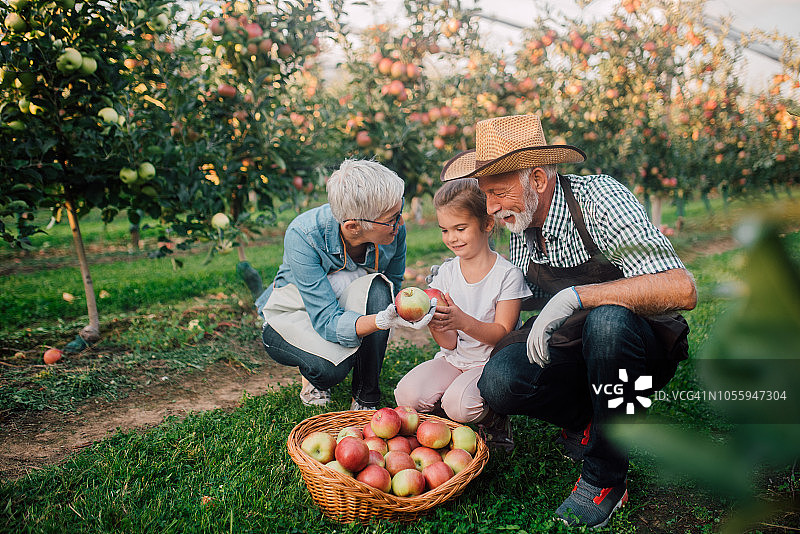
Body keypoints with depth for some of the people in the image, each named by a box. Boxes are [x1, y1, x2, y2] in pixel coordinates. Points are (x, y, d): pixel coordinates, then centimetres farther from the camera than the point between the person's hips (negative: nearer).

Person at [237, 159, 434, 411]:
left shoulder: (393, 228, -23)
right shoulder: (303, 235, -33)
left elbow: (392, 288, -6)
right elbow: (328, 321, -37)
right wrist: (382, 321, -55)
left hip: (351, 306, 3)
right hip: (296, 315, -3)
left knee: (376, 288, -32)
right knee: (331, 367, -35)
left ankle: (365, 399, -16)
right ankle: (312, 373, 5)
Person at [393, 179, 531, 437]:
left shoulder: (507, 273, -10)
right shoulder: (446, 272, 2)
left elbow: (503, 334, -13)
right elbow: (449, 343, -1)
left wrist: (463, 321, -31)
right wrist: (435, 324, -25)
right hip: (454, 359, 4)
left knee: (459, 405, -30)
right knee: (408, 394, -20)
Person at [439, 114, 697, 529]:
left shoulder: (599, 197, -22)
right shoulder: (519, 223, -2)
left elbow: (680, 289, -34)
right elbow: (518, 303, 13)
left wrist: (575, 296, -40)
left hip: (642, 348, -4)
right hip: (574, 348, 5)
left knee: (607, 322, -39)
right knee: (500, 378, -24)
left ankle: (605, 478, -19)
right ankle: (586, 421, 7)